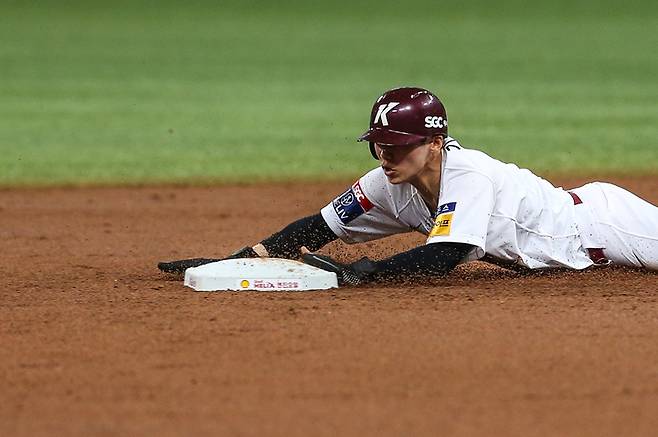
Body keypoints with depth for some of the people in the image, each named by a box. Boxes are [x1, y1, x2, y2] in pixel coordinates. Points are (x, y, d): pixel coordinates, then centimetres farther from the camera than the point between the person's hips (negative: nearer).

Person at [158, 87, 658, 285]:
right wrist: (245, 258, -29)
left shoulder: (468, 175, -37)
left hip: (595, 219, -6)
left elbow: (444, 256, -48)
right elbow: (320, 227, -16)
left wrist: (359, 272, -52)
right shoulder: (394, 184, -15)